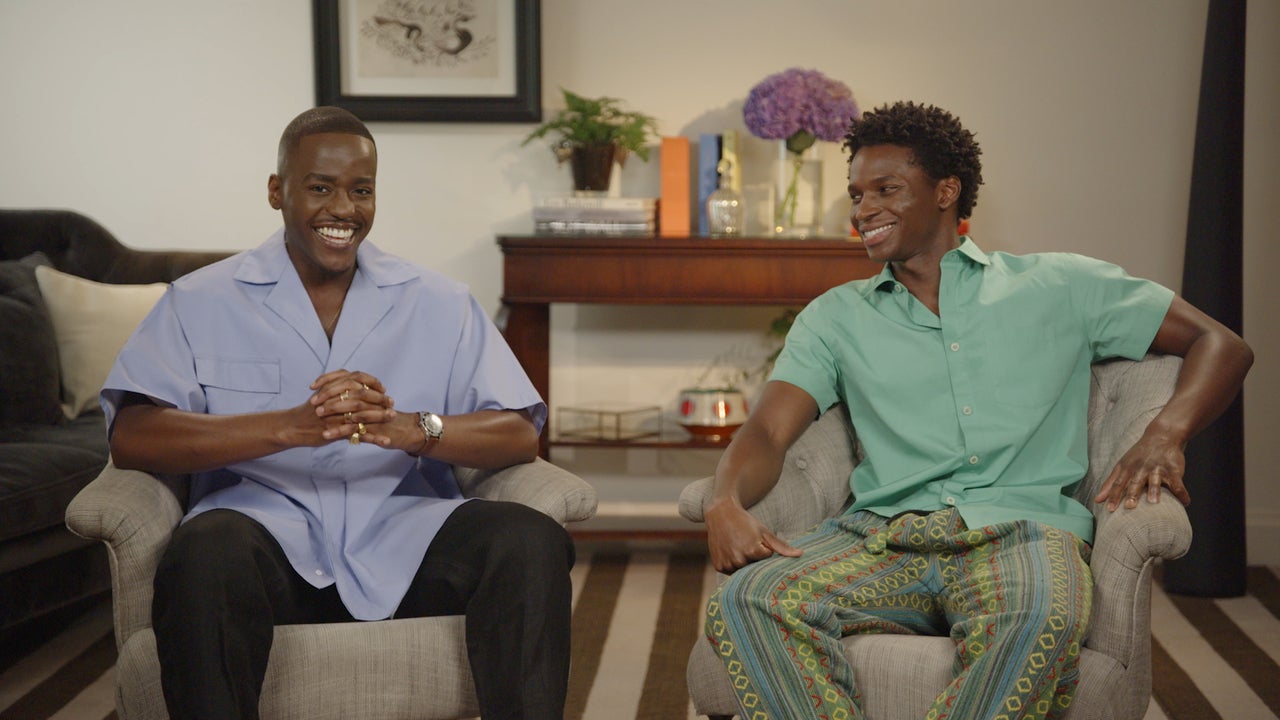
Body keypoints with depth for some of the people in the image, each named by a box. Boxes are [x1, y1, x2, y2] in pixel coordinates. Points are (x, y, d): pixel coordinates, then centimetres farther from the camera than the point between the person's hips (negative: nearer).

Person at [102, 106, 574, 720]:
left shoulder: (439, 303, 16)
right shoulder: (201, 302, 11)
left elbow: (520, 437, 4)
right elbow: (130, 439, -5)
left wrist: (412, 428, -17)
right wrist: (290, 426, -19)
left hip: (403, 537, 2)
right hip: (268, 526, -1)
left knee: (532, 542, -27)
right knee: (207, 553, -36)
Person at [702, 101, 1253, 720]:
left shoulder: (1058, 286, 17)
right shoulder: (836, 316, 22)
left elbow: (1220, 344, 16)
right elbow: (768, 431, 10)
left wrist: (1163, 436, -6)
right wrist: (725, 503, -15)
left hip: (1018, 526, -2)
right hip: (882, 533, 2)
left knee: (1038, 622, -40)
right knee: (743, 604, -31)